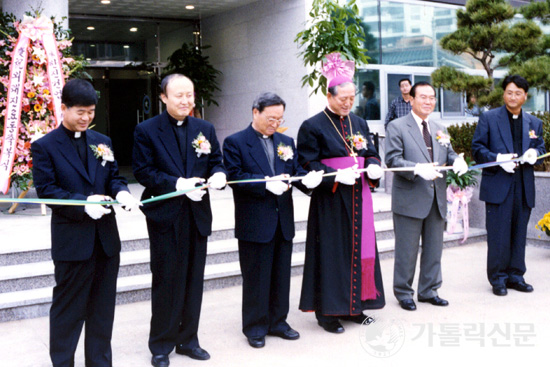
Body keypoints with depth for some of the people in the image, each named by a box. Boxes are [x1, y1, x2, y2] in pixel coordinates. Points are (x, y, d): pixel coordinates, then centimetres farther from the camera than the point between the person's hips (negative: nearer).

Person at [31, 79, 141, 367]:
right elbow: (45, 190, -11)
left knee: (103, 306, 14)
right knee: (68, 307, 7)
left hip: (106, 237, 5)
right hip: (71, 240, -5)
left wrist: (121, 192, -12)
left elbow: (114, 176, 12)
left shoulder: (102, 142, 10)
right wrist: (83, 203, -23)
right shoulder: (44, 146, -5)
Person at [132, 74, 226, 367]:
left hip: (197, 214, 4)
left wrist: (218, 175, -15)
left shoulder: (205, 129, 9)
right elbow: (142, 172, -10)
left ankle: (188, 340, 28)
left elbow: (216, 163, 9)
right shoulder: (147, 131, -4)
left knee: (193, 282, 12)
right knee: (165, 282, 5)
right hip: (164, 216, -4)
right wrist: (177, 184, -22)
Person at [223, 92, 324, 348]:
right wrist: (266, 184, -26)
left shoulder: (286, 142, 13)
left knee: (281, 276, 14)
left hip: (283, 222, 6)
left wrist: (307, 179, -15)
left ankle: (277, 321, 28)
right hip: (254, 224, -5)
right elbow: (234, 177, -14)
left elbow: (295, 171, 8)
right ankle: (255, 327, 18)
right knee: (256, 277, 4)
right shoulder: (235, 142, -5)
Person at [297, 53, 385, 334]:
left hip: (359, 198, 6)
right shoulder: (312, 126, -7)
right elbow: (308, 164, -10)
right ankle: (327, 311, 10)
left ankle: (353, 305, 23)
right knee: (332, 253, -2)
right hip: (331, 200, -6)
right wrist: (336, 176, -22)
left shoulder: (359, 123, 12)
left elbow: (371, 153, 17)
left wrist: (373, 167, -7)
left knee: (360, 249, 10)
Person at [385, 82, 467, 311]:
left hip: (437, 199, 6)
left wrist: (457, 161, -10)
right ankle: (403, 293, 17)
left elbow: (449, 154, 15)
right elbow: (392, 159, -13)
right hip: (410, 200, -6)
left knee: (434, 249, 14)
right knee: (406, 251, 2)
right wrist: (418, 169, -28)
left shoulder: (439, 129, 17)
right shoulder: (397, 127, -4)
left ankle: (428, 290, 28)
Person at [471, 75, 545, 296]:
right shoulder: (488, 118, 2)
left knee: (519, 234, 10)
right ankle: (498, 278, 11)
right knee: (498, 235, -1)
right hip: (498, 185, -4)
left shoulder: (534, 123, 14)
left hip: (524, 187, 4)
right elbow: (477, 147, -2)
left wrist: (534, 153, -6)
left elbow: (541, 148, 18)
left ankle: (515, 275, 22)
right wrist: (497, 159, -17)